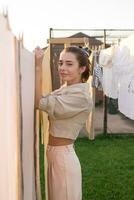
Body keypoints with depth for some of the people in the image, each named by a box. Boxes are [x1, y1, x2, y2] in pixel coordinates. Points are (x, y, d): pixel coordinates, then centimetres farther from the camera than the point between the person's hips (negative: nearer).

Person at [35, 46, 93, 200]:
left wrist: (38, 66, -21)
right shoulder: (64, 89, 8)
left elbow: (40, 102, -24)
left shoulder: (80, 95, -21)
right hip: (54, 153, 9)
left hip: (63, 156, -8)